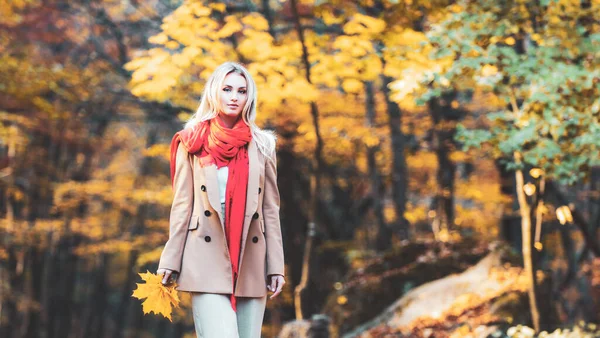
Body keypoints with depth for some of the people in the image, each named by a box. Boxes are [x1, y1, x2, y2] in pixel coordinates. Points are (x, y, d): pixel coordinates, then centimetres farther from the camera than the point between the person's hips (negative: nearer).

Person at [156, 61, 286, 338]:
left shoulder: (261, 145, 12)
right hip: (207, 260, -3)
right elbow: (182, 205, 4)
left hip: (251, 262, 3)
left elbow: (270, 208, 9)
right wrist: (170, 261, -2)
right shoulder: (193, 143, 7)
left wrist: (276, 265, 3)